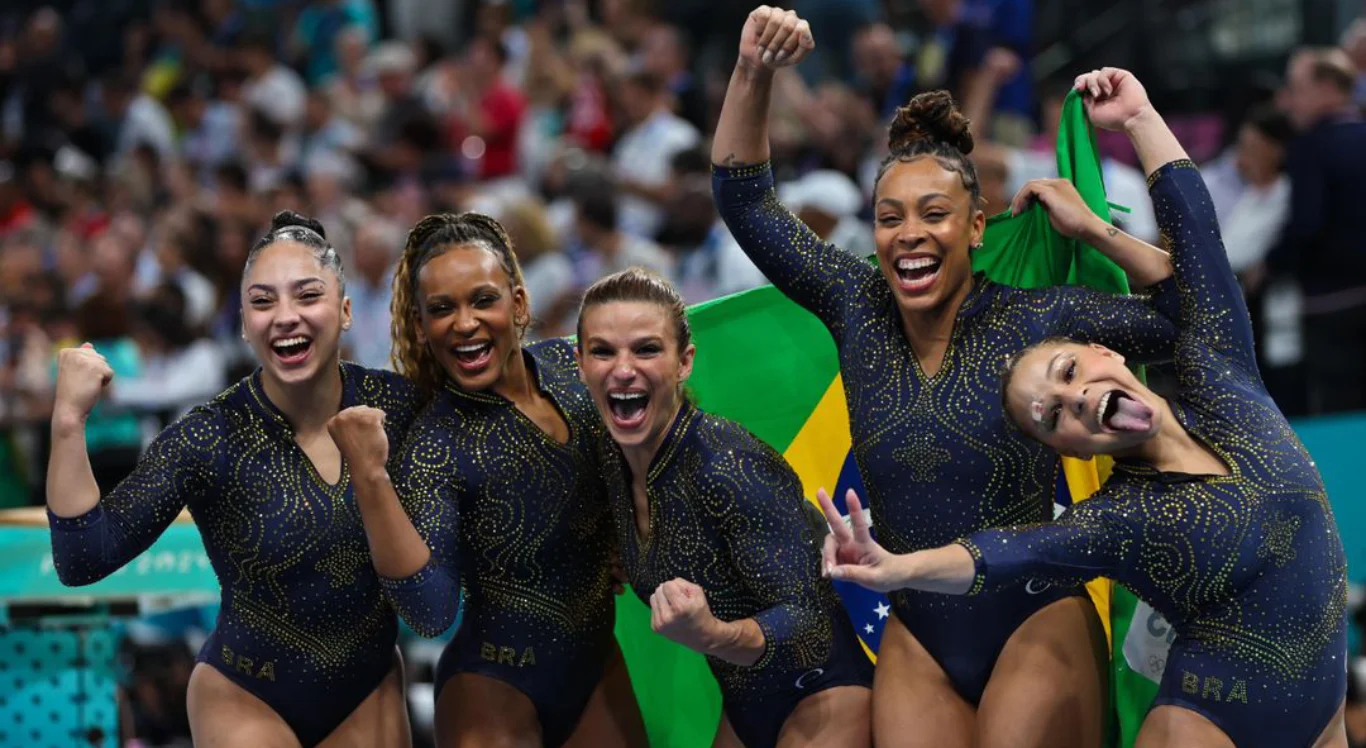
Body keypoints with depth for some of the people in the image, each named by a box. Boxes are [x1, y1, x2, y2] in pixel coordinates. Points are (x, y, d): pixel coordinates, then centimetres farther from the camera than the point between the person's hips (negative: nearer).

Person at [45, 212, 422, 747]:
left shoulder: (396, 404, -10)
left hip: (372, 694, 3)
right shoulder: (209, 439, -18)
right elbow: (83, 560, -24)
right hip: (249, 702, -3)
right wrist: (69, 423, -34)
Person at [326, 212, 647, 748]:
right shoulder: (435, 447, -20)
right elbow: (431, 614, -32)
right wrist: (369, 477, -38)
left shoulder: (567, 364, -5)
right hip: (498, 691, -5)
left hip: (598, 667, 5)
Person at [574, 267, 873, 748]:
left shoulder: (727, 467, -25)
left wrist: (714, 636, -43)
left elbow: (809, 623, -28)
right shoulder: (613, 461, -3)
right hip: (743, 708, 8)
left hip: (818, 703, -8)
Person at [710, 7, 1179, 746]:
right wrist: (753, 71, -12)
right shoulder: (857, 307, 1)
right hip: (917, 641, 3)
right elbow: (743, 199, 1)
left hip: (1035, 626, -3)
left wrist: (1093, 229, -8)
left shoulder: (1038, 320, -7)